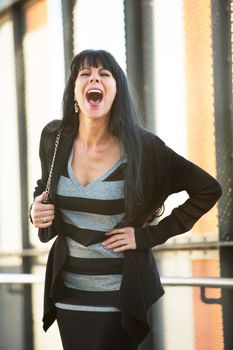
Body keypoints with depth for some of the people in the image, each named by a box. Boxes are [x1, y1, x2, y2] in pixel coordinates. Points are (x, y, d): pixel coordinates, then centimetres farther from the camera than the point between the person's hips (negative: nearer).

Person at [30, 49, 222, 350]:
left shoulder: (142, 146, -14)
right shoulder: (54, 138, -4)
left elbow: (208, 189, -5)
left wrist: (151, 235, -10)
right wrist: (37, 210, -6)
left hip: (119, 295, -3)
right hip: (68, 292, 3)